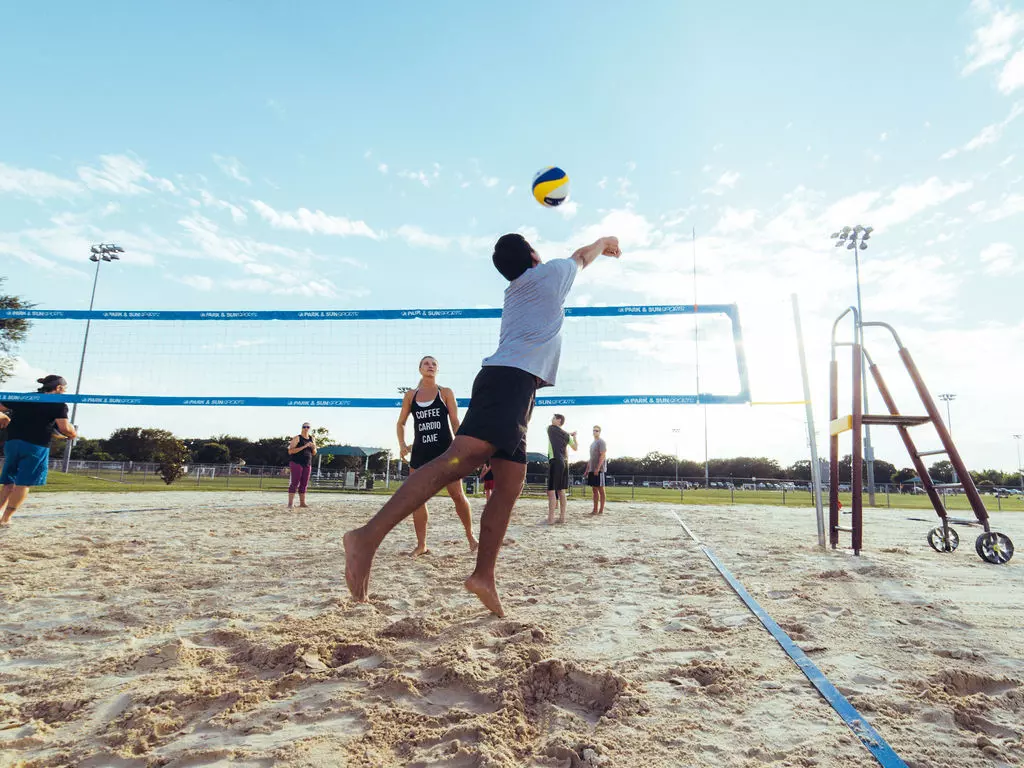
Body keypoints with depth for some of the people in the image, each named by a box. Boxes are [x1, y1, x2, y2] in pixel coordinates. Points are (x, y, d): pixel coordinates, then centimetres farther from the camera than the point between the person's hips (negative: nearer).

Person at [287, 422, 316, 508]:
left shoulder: (312, 439, 14)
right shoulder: (297, 438, -5)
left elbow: (314, 453, 19)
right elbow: (290, 451, -15)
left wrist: (313, 447, -4)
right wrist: (304, 446, -20)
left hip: (307, 464, 6)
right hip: (296, 463, -6)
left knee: (304, 484, 7)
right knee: (295, 483, -10)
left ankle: (302, 503, 12)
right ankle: (290, 503, -11)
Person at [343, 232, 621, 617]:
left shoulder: (515, 291, 33)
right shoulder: (550, 272, 14)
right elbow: (582, 256, 36)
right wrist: (604, 241, 58)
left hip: (505, 379, 9)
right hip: (513, 378, -9)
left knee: (511, 481, 4)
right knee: (459, 458, -23)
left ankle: (484, 575, 0)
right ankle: (369, 535, -32)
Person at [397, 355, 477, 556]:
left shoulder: (446, 393, 4)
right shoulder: (410, 395, 10)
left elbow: (455, 422, 0)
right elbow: (401, 423, 16)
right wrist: (402, 444, 1)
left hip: (445, 449, -2)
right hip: (420, 451, 3)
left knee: (457, 495, -2)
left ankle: (470, 536, 15)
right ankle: (421, 545, 9)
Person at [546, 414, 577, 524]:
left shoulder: (550, 428, 3)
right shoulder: (567, 435, 14)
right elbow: (575, 448, 26)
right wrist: (574, 436, 40)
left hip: (555, 461, -6)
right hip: (564, 462, 6)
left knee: (551, 490, -7)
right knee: (561, 491, 12)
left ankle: (551, 518, -11)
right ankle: (562, 517, 14)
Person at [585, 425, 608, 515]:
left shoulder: (601, 442, -6)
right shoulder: (592, 443, 20)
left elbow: (603, 456, -15)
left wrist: (598, 468, -21)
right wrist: (587, 469, 19)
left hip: (599, 470, -8)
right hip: (592, 470, 8)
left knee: (601, 489, -4)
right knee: (594, 490, 9)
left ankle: (601, 510, 0)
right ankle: (595, 510, 12)